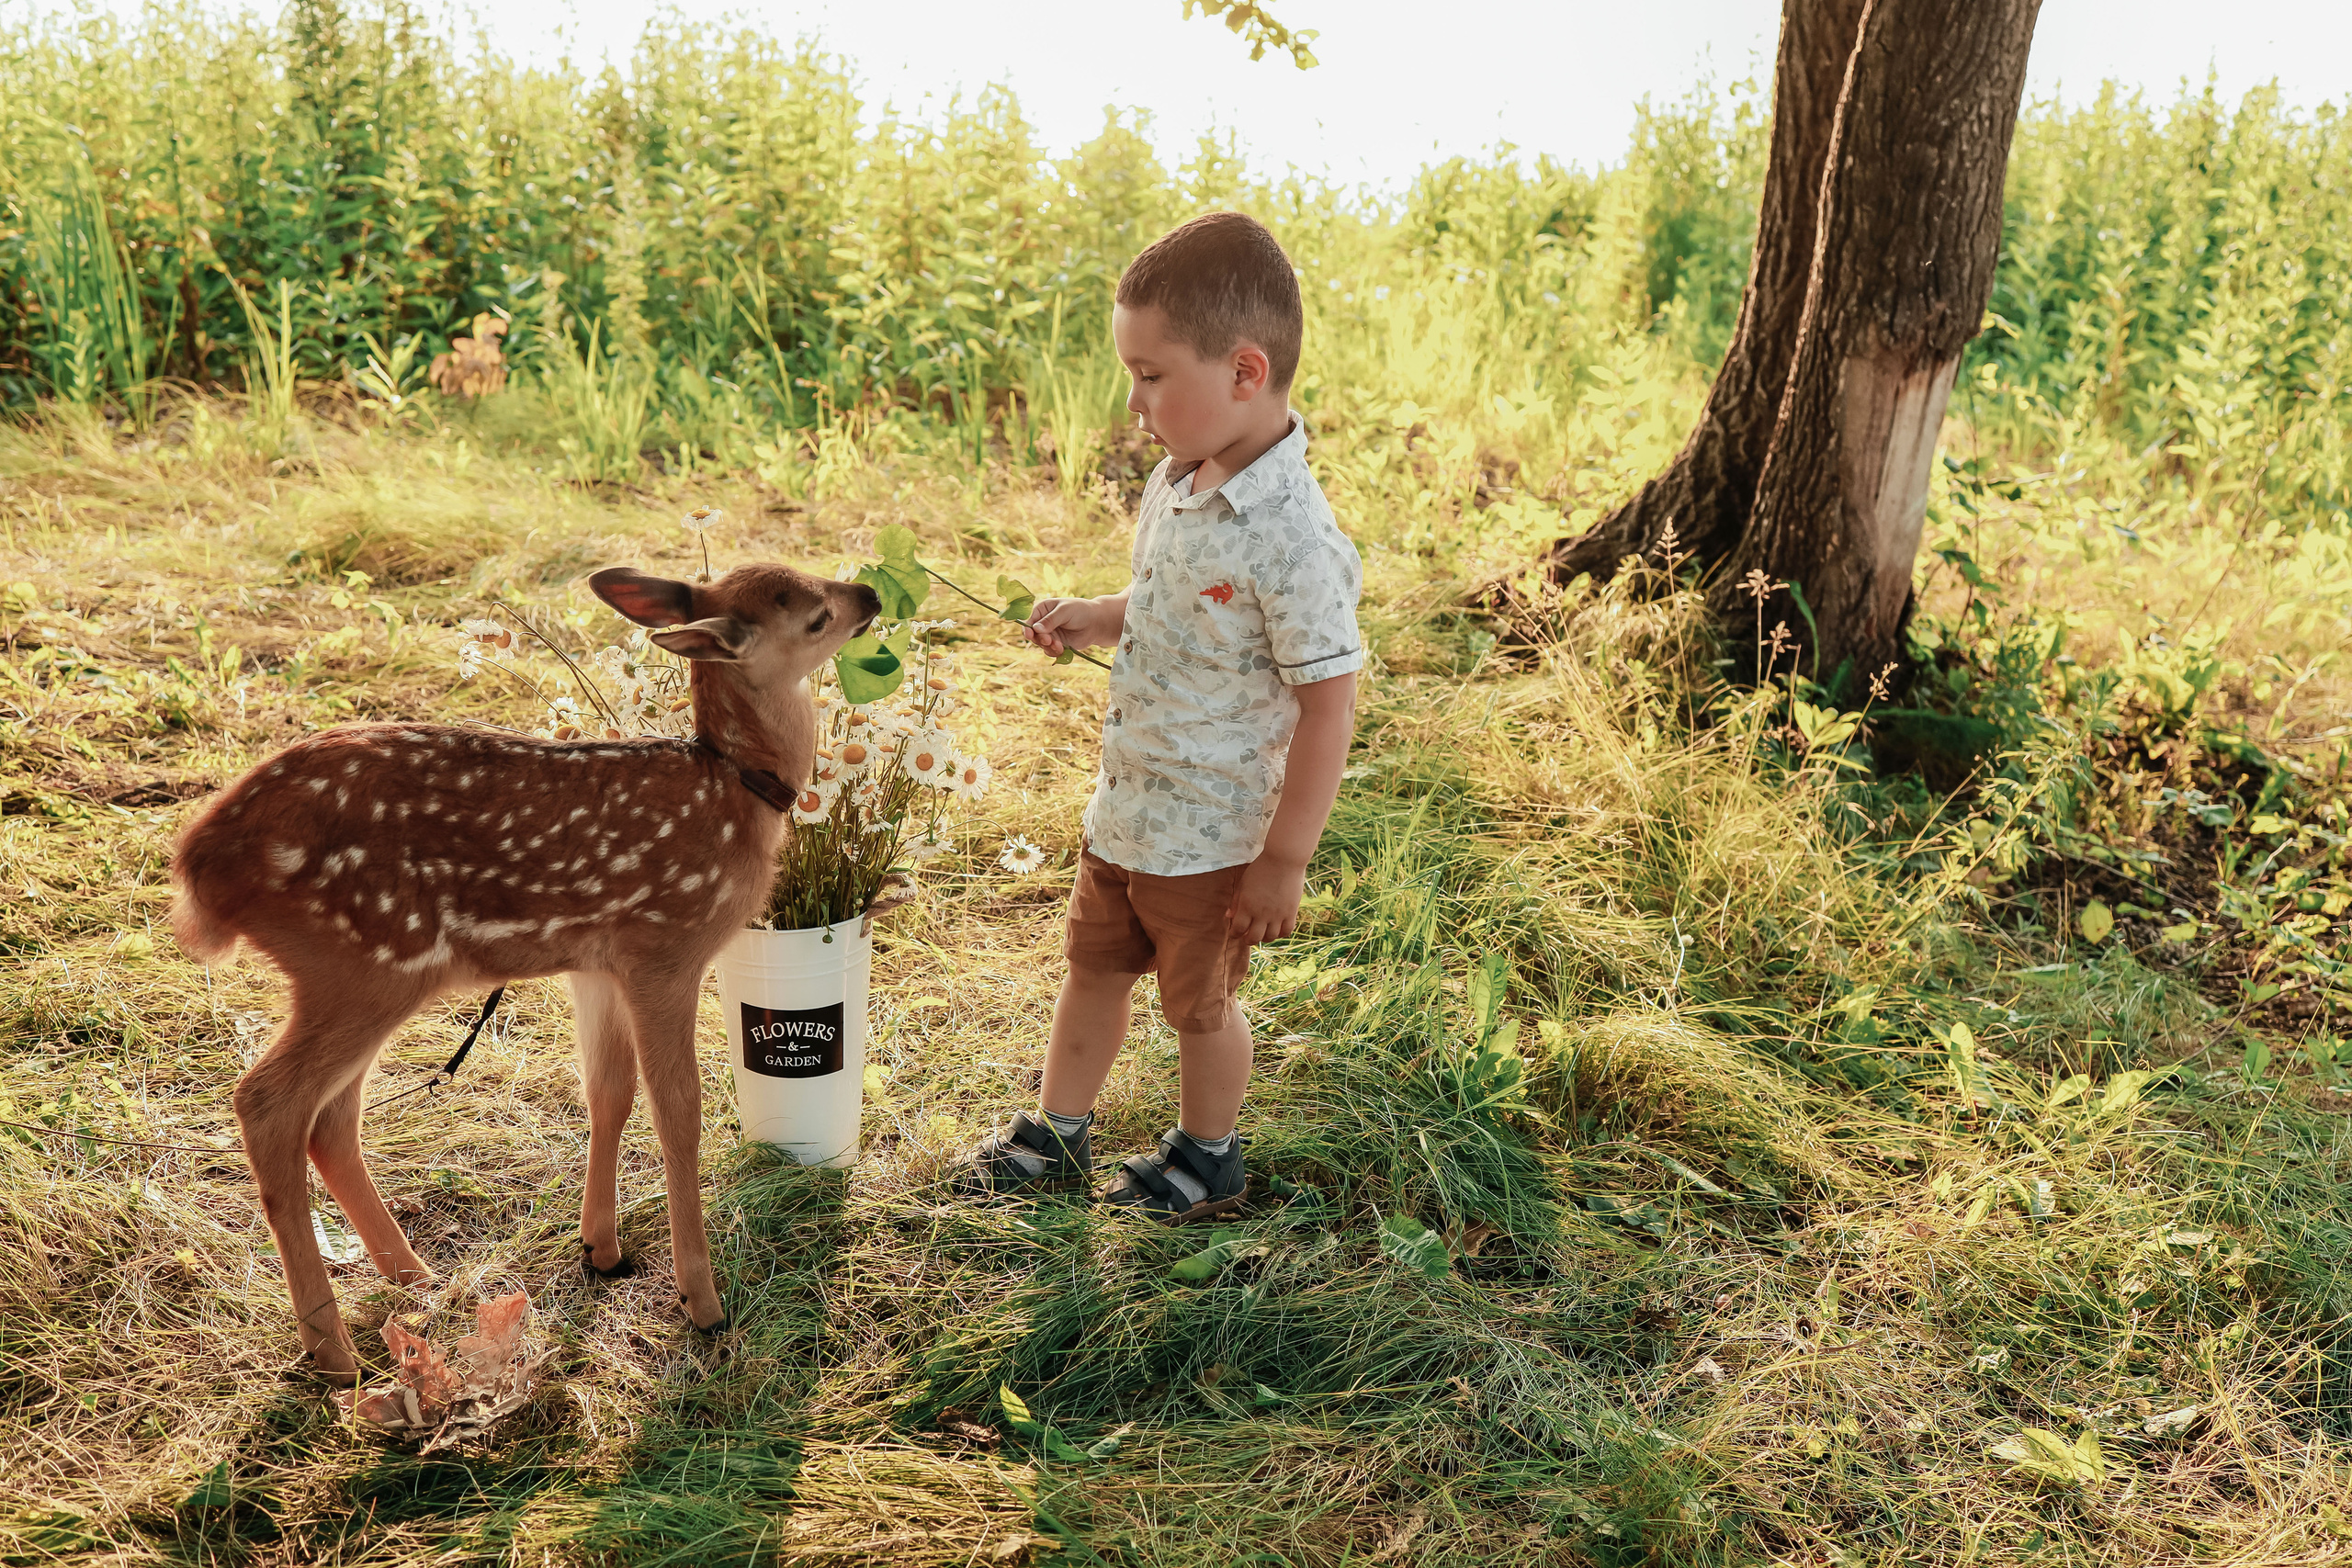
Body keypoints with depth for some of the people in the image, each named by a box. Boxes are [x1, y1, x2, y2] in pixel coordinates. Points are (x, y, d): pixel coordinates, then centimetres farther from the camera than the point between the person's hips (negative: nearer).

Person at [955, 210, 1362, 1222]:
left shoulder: (1290, 539, -28)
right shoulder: (1177, 484, -2)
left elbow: (1328, 703, -24)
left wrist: (1285, 861, -20)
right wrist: (1094, 620, -3)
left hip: (1211, 835, -8)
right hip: (1124, 807, 8)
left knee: (1199, 1001, 15)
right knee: (1094, 967, 23)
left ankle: (1208, 1159, 40)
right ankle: (1056, 1136, 44)